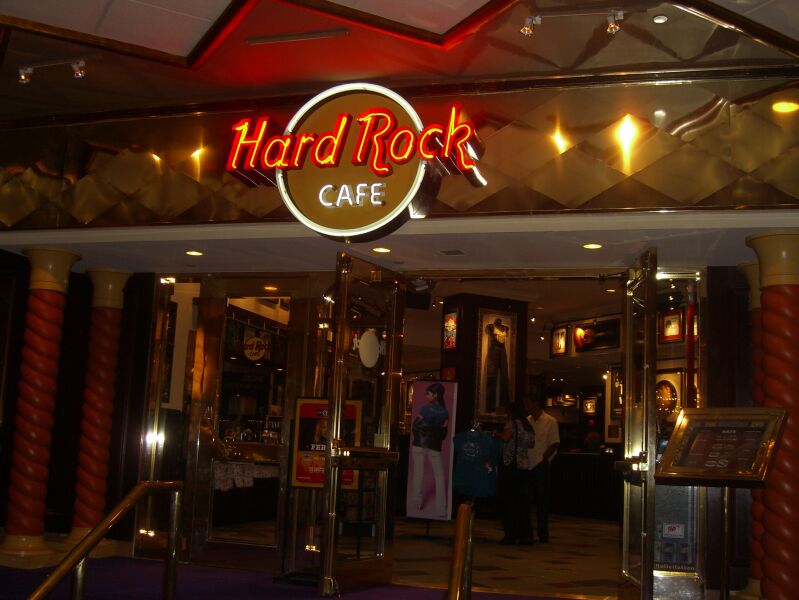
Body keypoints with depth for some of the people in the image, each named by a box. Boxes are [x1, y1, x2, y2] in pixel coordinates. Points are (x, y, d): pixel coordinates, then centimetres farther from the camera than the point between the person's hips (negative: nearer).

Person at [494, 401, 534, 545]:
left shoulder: (512, 423, -7)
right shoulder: (528, 427, 15)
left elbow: (506, 437, -23)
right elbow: (531, 444, 18)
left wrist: (496, 434, -5)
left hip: (510, 466, -7)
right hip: (524, 466, 7)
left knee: (508, 501, -2)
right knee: (522, 501, 10)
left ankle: (510, 534, -3)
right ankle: (526, 535, 11)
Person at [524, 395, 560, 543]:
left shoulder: (550, 421, -2)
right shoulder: (526, 421, 12)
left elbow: (555, 443, -6)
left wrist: (543, 458, -14)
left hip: (541, 465, -4)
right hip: (526, 465, 5)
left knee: (542, 500, 0)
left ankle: (543, 533, 8)